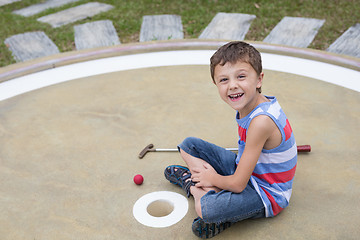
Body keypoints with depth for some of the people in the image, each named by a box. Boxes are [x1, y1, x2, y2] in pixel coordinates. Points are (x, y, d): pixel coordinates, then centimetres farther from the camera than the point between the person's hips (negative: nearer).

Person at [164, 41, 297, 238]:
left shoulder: (261, 121, -33)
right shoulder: (248, 104, -7)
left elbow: (238, 184, -27)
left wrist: (213, 179, -6)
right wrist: (208, 172, -7)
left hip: (266, 194, -9)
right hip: (247, 170, 9)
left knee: (206, 208, -35)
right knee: (188, 145, 9)